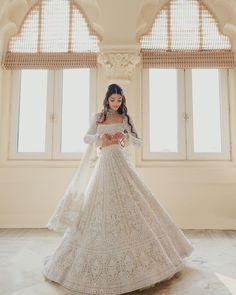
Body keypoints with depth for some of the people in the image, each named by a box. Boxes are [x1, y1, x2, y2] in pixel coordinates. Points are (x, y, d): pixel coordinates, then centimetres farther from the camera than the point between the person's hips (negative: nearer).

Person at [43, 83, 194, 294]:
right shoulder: (97, 117, 11)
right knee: (103, 208, 1)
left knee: (130, 206, -2)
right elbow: (86, 138, 12)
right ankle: (105, 258, 18)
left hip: (122, 165, 0)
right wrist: (99, 137, -8)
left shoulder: (125, 119, 11)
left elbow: (139, 142, 9)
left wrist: (126, 136, -10)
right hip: (105, 165, 0)